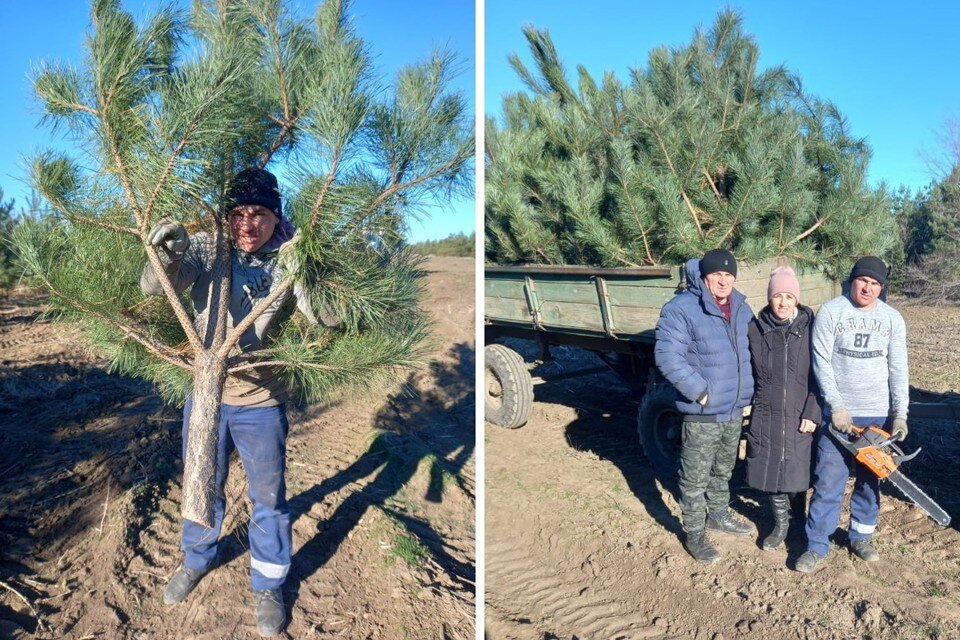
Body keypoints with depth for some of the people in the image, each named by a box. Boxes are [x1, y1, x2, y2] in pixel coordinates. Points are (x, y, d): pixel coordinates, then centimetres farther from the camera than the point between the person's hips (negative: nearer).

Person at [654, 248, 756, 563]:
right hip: (702, 414, -7)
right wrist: (700, 391, -22)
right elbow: (667, 357, -23)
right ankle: (694, 534, 22)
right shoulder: (681, 309, -18)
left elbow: (753, 351, 18)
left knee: (723, 472, 25)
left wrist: (749, 388, 8)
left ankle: (719, 515, 45)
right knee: (695, 478, 5)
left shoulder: (742, 308, 6)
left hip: (735, 411, 7)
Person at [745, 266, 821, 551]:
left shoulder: (810, 327, -6)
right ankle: (781, 523, 29)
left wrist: (812, 413, -9)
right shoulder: (756, 328, -2)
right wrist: (754, 401, 3)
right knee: (770, 469, 8)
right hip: (766, 415, 2)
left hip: (801, 416, -1)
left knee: (798, 469, 6)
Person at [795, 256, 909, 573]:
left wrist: (900, 413, -5)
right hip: (839, 413, -3)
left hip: (878, 415, 3)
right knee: (828, 481, -2)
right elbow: (821, 362, -9)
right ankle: (817, 546, 7)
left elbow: (898, 369, 2)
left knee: (870, 480, 13)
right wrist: (836, 407, -13)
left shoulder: (893, 319, 2)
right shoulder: (830, 313, -7)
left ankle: (860, 537, 29)